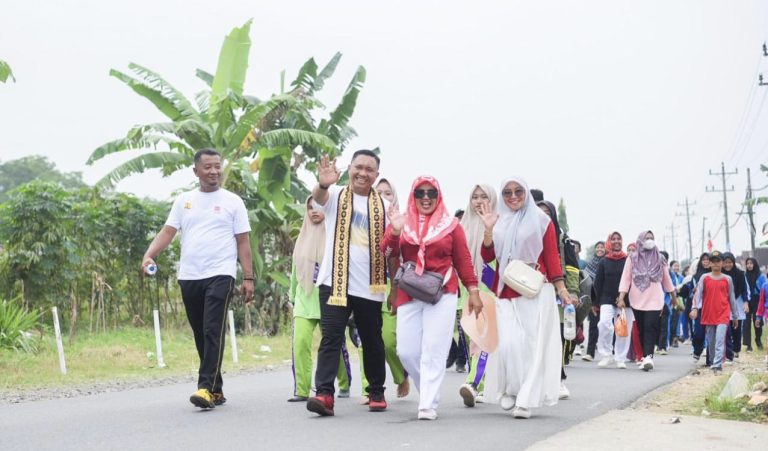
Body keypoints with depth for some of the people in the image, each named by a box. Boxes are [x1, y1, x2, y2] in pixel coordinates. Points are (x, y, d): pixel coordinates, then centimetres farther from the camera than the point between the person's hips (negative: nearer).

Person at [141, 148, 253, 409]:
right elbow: (167, 232, 5)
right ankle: (217, 390, 19)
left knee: (213, 332, -15)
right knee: (200, 336, 9)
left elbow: (242, 242, 3)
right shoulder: (184, 201, 12)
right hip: (189, 277, 4)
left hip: (220, 275, -4)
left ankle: (206, 388, -18)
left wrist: (248, 278, -3)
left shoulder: (232, 201, 4)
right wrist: (149, 255, -12)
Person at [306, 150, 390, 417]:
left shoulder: (383, 206, 8)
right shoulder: (335, 195, 2)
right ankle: (324, 394, -14)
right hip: (335, 282, -2)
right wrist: (323, 184, -46)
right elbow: (319, 197, -23)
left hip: (369, 287, 2)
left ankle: (376, 392, 24)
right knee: (331, 338, -10)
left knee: (372, 341, 11)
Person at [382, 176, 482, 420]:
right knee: (406, 351, 1)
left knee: (433, 350, -7)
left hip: (442, 293, -2)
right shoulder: (402, 222, 9)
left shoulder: (450, 224, 4)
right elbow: (387, 254, -2)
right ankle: (428, 391, 23)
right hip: (409, 295, 3)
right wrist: (394, 230, -19)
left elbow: (463, 260, 6)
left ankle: (428, 405, -3)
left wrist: (473, 291, 2)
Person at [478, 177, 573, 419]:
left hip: (536, 292, -2)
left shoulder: (541, 221, 6)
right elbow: (487, 257, 7)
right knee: (508, 343, -9)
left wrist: (561, 288, -4)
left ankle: (525, 400, 0)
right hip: (505, 293, 2)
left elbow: (552, 256, 3)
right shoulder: (499, 223, 13)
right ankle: (509, 390, 10)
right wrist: (488, 229, -6)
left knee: (532, 344, -4)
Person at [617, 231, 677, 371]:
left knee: (650, 328, -14)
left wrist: (673, 295, 21)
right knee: (642, 329, 6)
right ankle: (647, 356, 16)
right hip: (637, 300, 1)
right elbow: (625, 278, -1)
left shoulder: (659, 259, 7)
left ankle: (648, 356, -23)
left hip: (654, 300, -1)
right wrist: (621, 298, -9)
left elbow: (666, 278, 16)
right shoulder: (632, 258, 3)